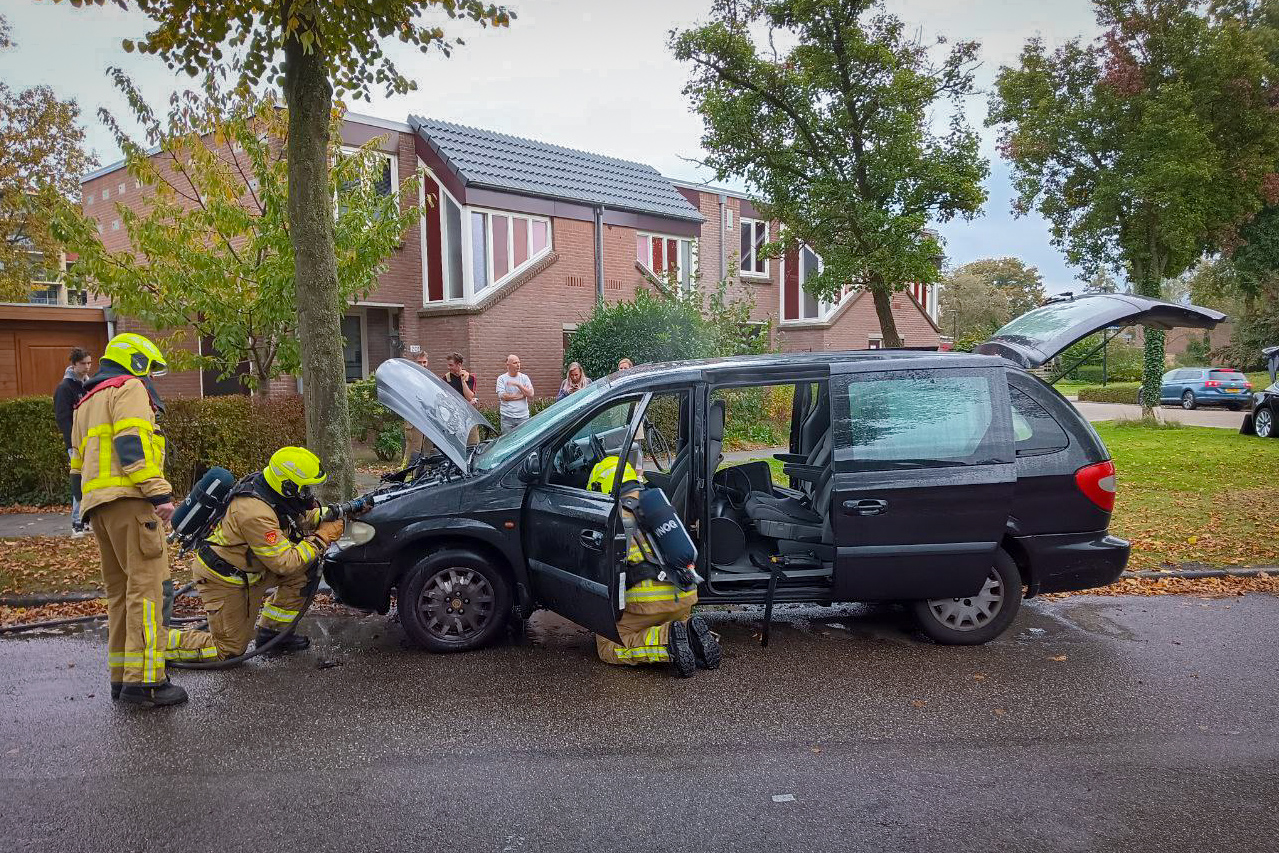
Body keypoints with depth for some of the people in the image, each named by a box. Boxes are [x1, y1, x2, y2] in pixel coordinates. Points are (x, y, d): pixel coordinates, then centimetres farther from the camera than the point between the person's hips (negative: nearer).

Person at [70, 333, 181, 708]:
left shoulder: (85, 404, 30)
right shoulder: (130, 388, 1)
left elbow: (78, 466, 29)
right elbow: (132, 444, -15)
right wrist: (159, 493, -21)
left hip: (96, 503, 10)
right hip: (128, 499, -10)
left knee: (120, 590, 12)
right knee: (145, 585, -13)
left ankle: (122, 677, 14)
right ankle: (144, 680, -17)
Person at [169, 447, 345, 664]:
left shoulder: (277, 494, -8)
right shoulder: (256, 514, -33)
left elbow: (305, 516, 11)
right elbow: (284, 563, -29)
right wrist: (322, 538, -23)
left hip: (247, 567, 8)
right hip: (222, 579, -8)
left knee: (307, 567, -3)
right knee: (229, 651, 0)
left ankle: (271, 631, 7)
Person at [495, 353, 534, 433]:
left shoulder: (524, 378, 7)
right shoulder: (501, 378, 2)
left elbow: (531, 395, -4)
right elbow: (502, 396, -11)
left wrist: (518, 385, -14)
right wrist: (522, 395, -8)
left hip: (523, 417, 1)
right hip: (507, 417, -1)